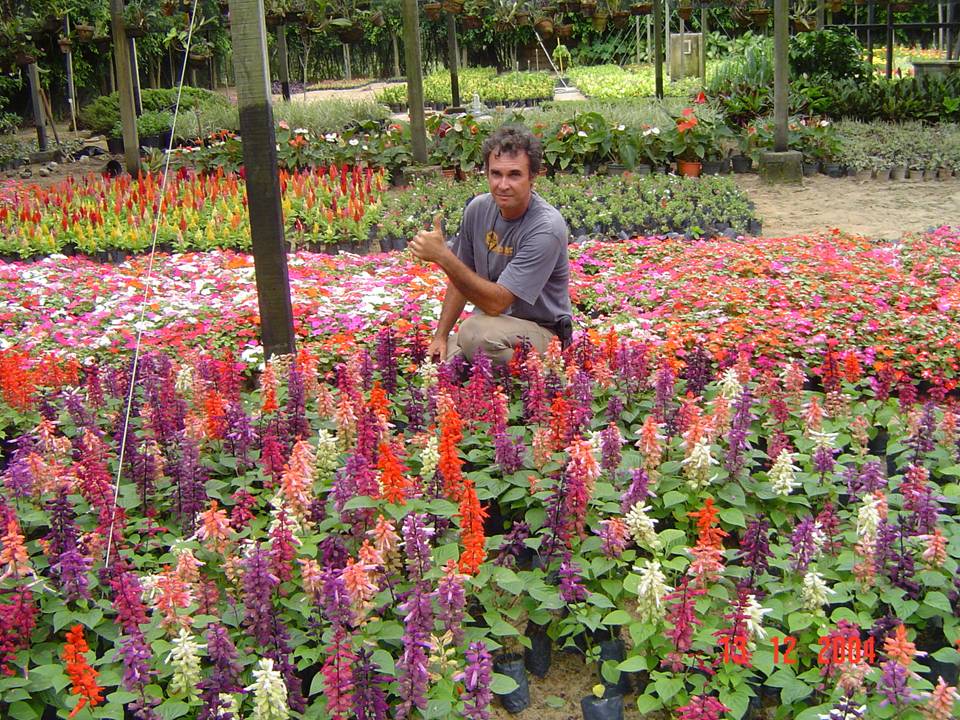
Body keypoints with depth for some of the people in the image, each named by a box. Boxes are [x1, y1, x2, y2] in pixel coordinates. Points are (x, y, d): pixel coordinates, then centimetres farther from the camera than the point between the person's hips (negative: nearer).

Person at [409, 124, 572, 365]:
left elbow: (496, 302, -27)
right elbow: (461, 280, 12)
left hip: (540, 330, -6)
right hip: (491, 319, 6)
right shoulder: (478, 209, -2)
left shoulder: (546, 227, -23)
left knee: (476, 330, -35)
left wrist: (442, 256, -30)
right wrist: (440, 336, 4)